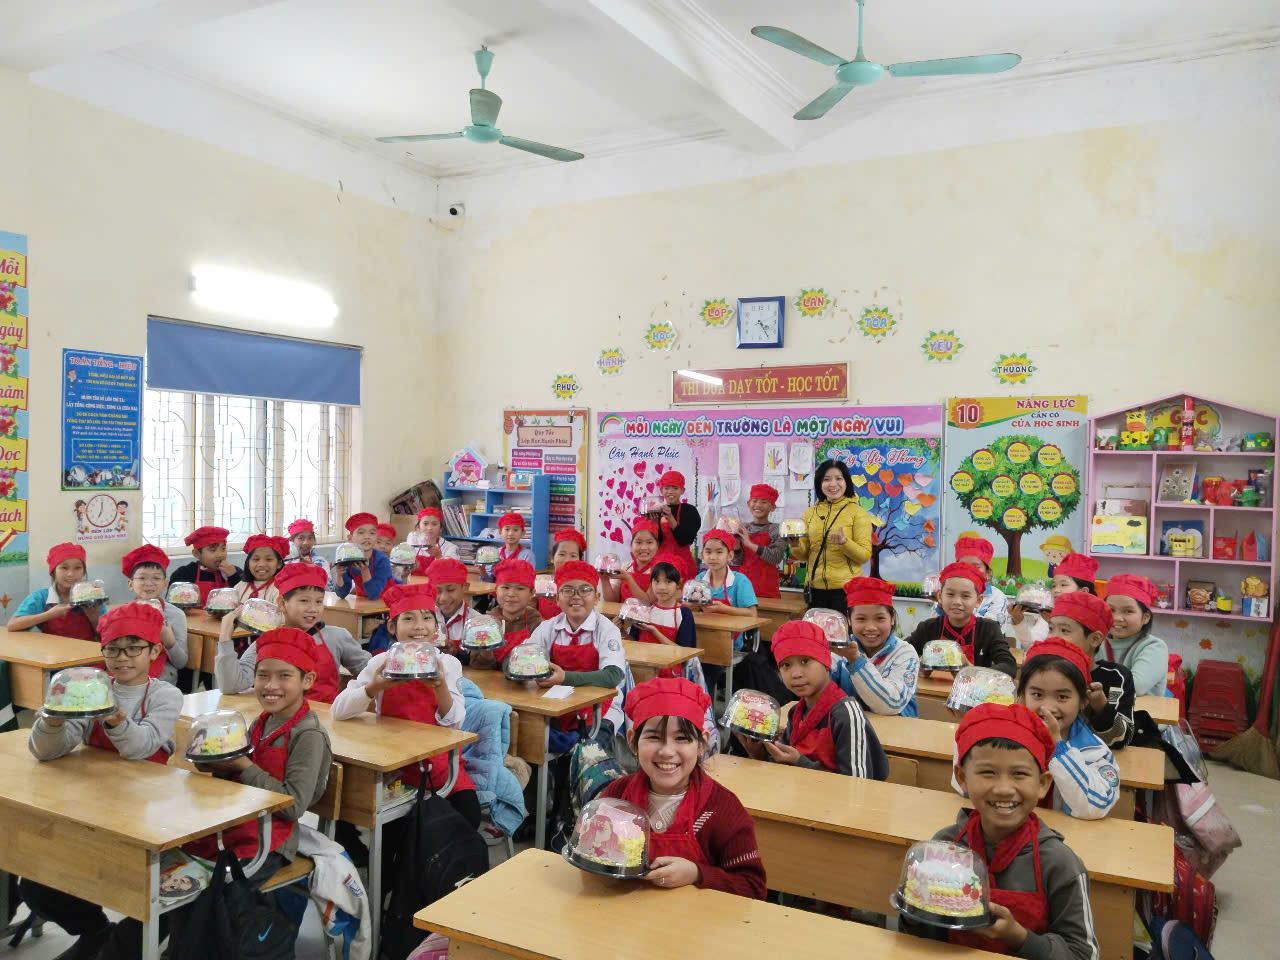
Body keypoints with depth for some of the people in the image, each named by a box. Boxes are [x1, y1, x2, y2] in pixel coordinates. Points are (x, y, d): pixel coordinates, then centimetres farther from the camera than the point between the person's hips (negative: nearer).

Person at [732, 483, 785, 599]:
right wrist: (736, 545, -11)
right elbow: (737, 562, 6)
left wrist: (750, 544, -17)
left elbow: (777, 558, -16)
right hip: (744, 583, 3)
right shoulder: (743, 529, 7)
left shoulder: (776, 530, -3)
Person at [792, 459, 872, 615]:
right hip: (815, 589, 3)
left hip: (845, 589, -3)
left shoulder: (858, 513, -2)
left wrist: (844, 542, -23)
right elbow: (804, 553, 11)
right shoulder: (810, 513, 8)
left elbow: (865, 555, -6)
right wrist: (796, 545, -10)